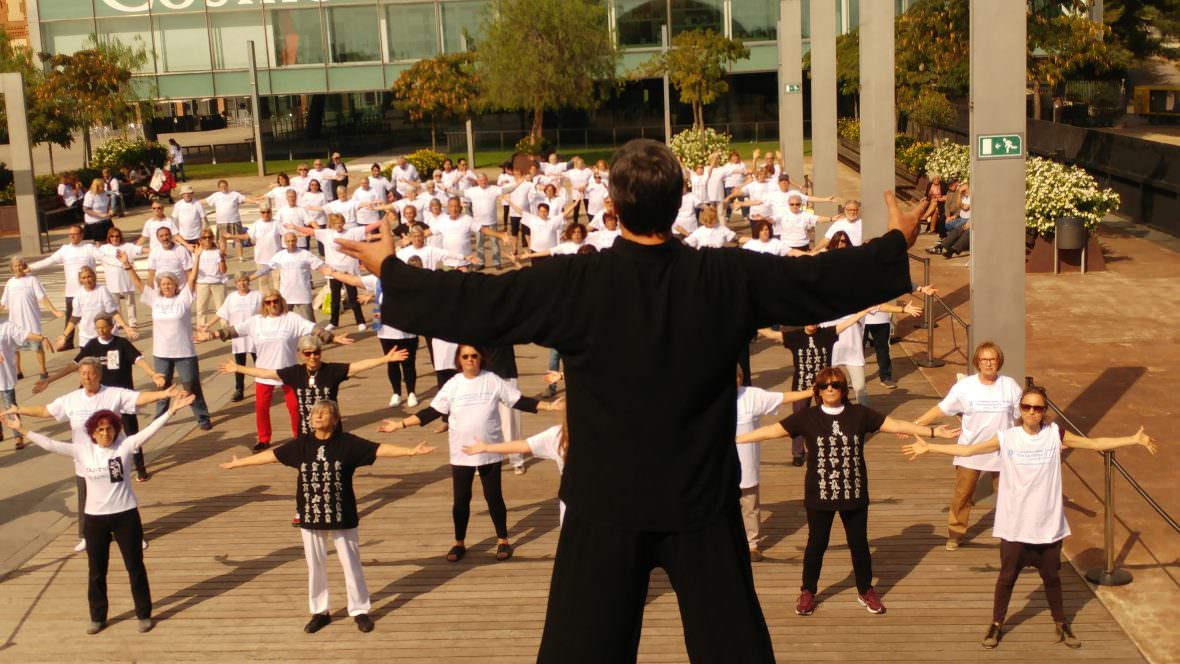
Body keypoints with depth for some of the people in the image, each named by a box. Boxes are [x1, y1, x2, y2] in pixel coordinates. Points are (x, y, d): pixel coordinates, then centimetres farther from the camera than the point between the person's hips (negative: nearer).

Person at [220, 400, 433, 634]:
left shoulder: (347, 443, -9)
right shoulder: (302, 444, 0)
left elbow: (379, 449, -14)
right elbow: (272, 455, 9)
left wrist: (411, 451, -23)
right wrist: (238, 463, 14)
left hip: (342, 517, -3)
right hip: (310, 517, 3)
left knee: (351, 564, 7)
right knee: (315, 566, 13)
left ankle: (360, 610, 22)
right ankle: (319, 612, 28)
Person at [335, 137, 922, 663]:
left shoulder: (573, 284, -14)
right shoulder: (729, 278, -9)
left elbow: (471, 302, -8)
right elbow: (823, 280, 1)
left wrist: (389, 269, 6)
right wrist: (896, 243, 17)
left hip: (607, 501, -1)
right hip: (702, 498, 1)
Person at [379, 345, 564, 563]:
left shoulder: (493, 381, -5)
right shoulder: (452, 385, -3)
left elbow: (520, 401, -3)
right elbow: (431, 412, -1)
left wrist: (548, 406, -13)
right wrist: (400, 424, -7)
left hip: (490, 451, -1)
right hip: (461, 453, 1)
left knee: (493, 496, 9)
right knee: (461, 499, 9)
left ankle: (503, 541, 25)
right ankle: (459, 543, 25)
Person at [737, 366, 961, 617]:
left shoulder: (859, 414, -3)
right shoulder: (807, 417, -6)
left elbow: (896, 425, -2)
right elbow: (772, 430, -5)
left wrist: (933, 431, -5)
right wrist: (736, 438, -9)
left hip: (854, 494, 1)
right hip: (819, 495, -1)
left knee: (859, 544, 12)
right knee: (816, 544, 10)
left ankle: (866, 591, 31)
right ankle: (808, 593, 27)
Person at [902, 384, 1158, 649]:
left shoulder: (1055, 435, -5)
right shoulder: (1006, 437, -7)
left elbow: (1095, 443, -1)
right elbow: (968, 450, -5)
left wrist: (1135, 439, -7)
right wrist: (928, 447, -9)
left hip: (1048, 524, 1)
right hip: (1014, 524, -1)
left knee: (1051, 576, 15)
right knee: (1007, 576, 11)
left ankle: (1061, 624, 34)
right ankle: (996, 624, 27)